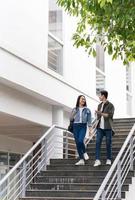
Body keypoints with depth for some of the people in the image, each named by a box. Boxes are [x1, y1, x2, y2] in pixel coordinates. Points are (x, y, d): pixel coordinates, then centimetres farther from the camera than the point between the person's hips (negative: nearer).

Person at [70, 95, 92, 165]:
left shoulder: (87, 110, 7)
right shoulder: (75, 109, 11)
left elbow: (89, 120, 5)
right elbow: (71, 119, 10)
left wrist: (90, 129, -3)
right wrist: (73, 113, -8)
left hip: (83, 126, -2)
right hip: (76, 126, 2)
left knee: (80, 141, -24)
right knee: (77, 143, -1)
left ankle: (84, 152, 5)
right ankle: (81, 160, 3)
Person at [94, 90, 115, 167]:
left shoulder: (110, 105, -2)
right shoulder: (100, 105, 16)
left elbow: (110, 115, -13)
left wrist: (101, 113, -19)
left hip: (107, 128, -5)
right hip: (100, 128, 5)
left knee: (108, 144, 0)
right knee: (98, 143, -7)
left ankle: (109, 159, 13)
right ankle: (97, 160, -11)